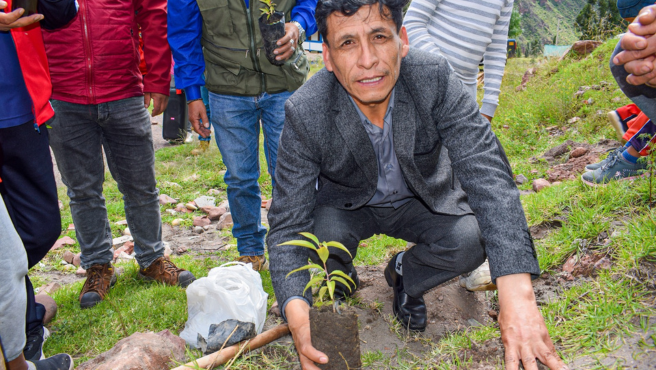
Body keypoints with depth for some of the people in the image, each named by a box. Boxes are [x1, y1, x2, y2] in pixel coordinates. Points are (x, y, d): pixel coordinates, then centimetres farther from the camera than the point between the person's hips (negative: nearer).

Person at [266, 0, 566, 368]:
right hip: (347, 206, -1)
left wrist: (517, 290, -48)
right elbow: (288, 224, -27)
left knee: (471, 240, -25)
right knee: (324, 237, -32)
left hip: (421, 200, 1)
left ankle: (404, 275, 10)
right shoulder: (305, 113, -30)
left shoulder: (434, 77, -28)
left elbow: (486, 171, -35)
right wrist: (297, 312, -46)